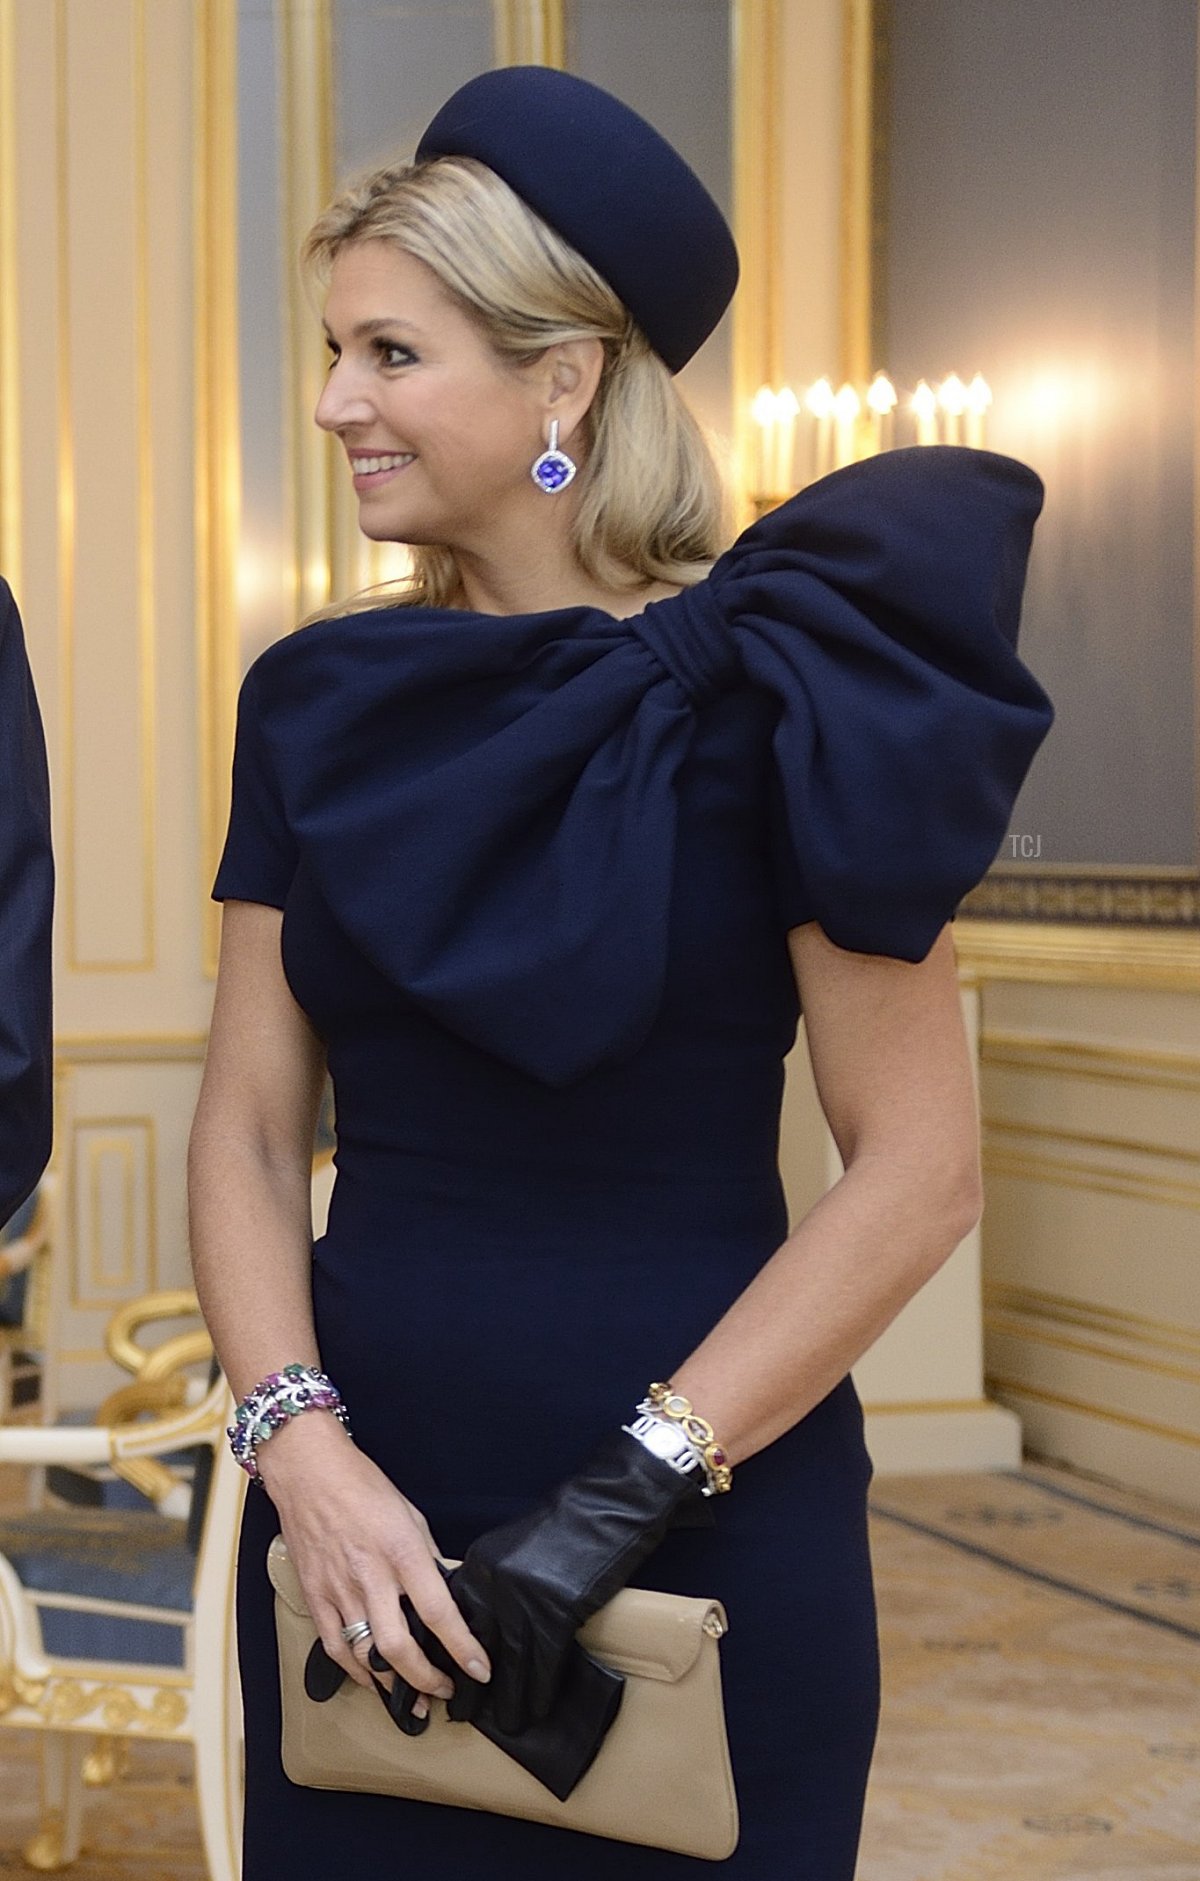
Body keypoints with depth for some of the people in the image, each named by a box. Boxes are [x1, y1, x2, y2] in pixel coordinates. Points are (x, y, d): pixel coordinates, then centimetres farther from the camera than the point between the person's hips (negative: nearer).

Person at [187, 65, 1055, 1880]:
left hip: (703, 1535, -4)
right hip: (365, 1525, 4)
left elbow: (920, 1174, -12)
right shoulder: (324, 704, 5)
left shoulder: (762, 687, -9)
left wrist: (627, 1498, -17)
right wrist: (299, 1447, -11)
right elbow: (250, 1125, 5)